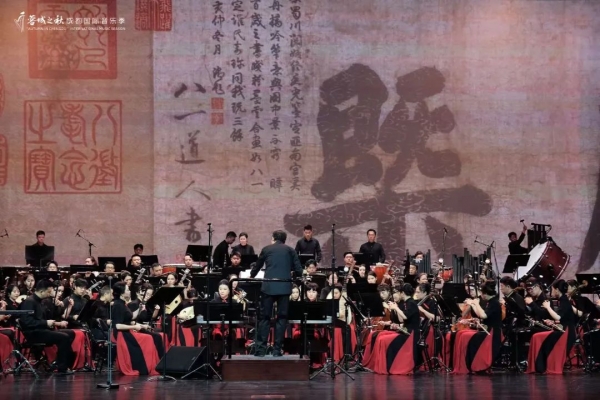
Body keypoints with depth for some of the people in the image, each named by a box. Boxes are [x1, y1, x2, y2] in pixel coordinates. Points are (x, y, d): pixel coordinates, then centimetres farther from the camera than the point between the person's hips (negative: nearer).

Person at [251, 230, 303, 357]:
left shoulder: (266, 249, 11)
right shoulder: (290, 250, 11)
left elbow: (256, 267, 23)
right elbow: (298, 270, 5)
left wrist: (251, 276, 43)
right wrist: (293, 276, 27)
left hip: (269, 287, 0)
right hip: (285, 287, 0)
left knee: (265, 317, 5)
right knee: (281, 318, 6)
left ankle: (261, 349, 2)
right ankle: (277, 349, 2)